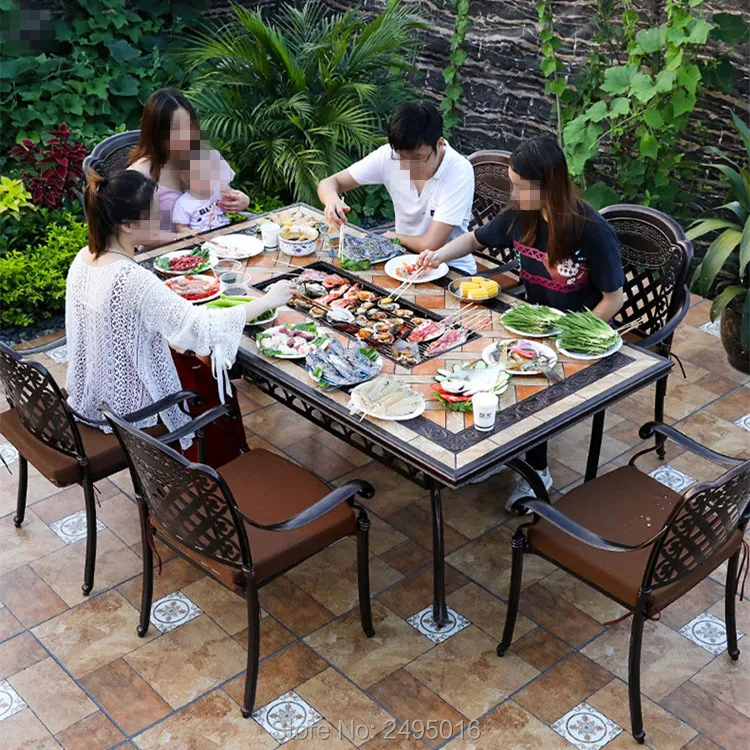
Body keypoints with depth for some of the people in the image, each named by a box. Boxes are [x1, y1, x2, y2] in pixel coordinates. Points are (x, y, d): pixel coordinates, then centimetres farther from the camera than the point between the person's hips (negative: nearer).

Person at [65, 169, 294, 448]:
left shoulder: (84, 258, -7)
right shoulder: (131, 279, -33)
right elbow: (201, 327, -35)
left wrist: (168, 290, 3)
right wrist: (268, 301, -25)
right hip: (128, 411, -7)